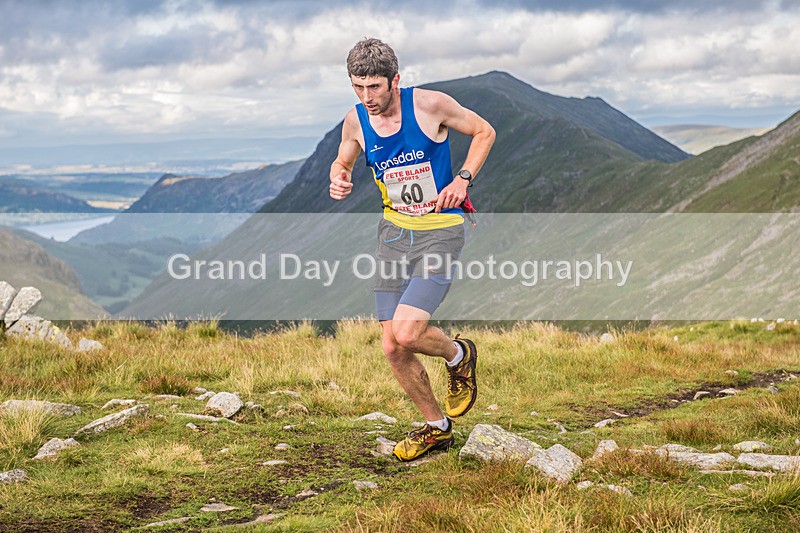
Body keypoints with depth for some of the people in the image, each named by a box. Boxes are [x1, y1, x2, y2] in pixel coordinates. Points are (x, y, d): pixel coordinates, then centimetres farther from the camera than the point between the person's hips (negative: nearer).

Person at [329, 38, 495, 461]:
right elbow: (342, 161, 17)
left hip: (441, 231, -5)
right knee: (393, 348, 2)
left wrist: (462, 179, -11)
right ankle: (436, 427, 24)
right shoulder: (355, 121, -3)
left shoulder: (431, 105, -15)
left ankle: (458, 355, 14)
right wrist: (338, 180, -6)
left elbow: (484, 132, 1)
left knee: (406, 334, -20)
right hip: (394, 231, 5)